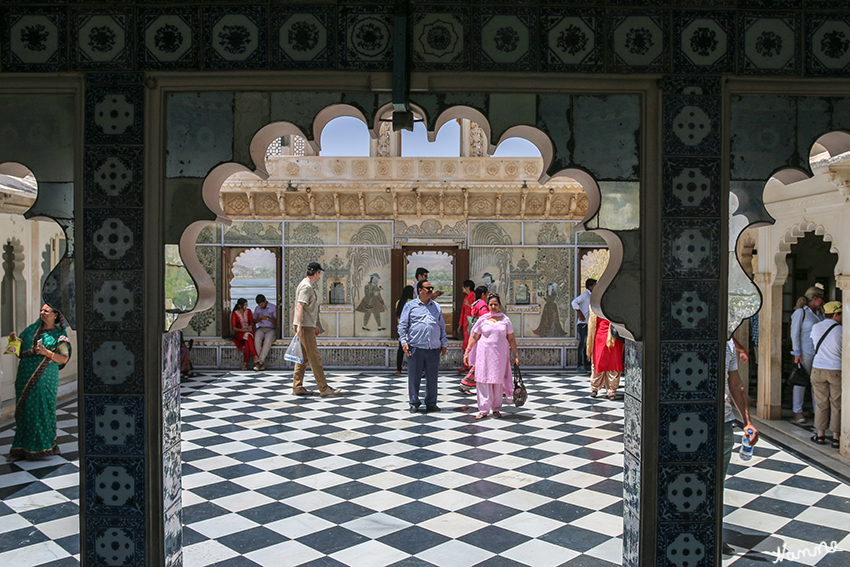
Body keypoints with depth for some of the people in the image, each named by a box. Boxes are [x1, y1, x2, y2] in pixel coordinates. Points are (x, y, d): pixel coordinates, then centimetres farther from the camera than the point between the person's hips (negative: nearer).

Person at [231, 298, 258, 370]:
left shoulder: (248, 311, 9)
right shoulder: (234, 314, -3)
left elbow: (252, 322, 8)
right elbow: (233, 328, -7)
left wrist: (250, 326, -16)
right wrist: (244, 330, -20)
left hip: (249, 332, 3)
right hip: (239, 333, -3)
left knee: (247, 342, -35)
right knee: (248, 335, -38)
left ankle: (245, 364, -39)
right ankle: (256, 357, -45)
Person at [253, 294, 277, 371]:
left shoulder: (274, 307, 4)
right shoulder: (257, 309, 18)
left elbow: (277, 322, -2)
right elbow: (254, 321, 25)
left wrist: (268, 318, -18)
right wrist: (258, 319, 1)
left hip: (271, 329, -3)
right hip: (260, 329, 3)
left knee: (268, 340, -38)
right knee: (257, 340, -33)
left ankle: (260, 361, -32)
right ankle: (263, 363, -30)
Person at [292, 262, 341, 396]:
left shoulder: (310, 286, 19)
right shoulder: (306, 286, -14)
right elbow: (299, 307, -23)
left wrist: (315, 325, 29)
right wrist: (299, 326, -29)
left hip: (308, 326, 10)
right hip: (305, 326, -10)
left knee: (304, 357, 11)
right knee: (314, 357, -8)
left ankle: (297, 387, 15)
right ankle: (324, 388, -5)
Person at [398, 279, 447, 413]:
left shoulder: (436, 306, 16)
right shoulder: (410, 306, 4)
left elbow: (442, 326, 21)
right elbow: (402, 325, 4)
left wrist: (444, 343, 17)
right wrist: (404, 342, -6)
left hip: (433, 349, 3)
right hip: (415, 348, -3)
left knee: (432, 377, 7)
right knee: (414, 377, 2)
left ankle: (431, 403, 19)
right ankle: (414, 403, 15)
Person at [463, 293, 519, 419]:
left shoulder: (505, 320, 7)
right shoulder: (482, 319, 4)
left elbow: (511, 339, 10)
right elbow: (474, 337, 8)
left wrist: (516, 355, 8)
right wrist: (467, 352, 4)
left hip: (500, 355, 1)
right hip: (484, 354, -1)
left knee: (498, 382, 4)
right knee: (483, 381, -2)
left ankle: (496, 409, 17)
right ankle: (483, 410, 5)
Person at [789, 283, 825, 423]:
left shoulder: (819, 313, 15)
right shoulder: (801, 312, -4)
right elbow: (795, 333, -8)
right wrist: (797, 353, -11)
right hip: (805, 352, -6)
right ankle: (798, 411, 7)